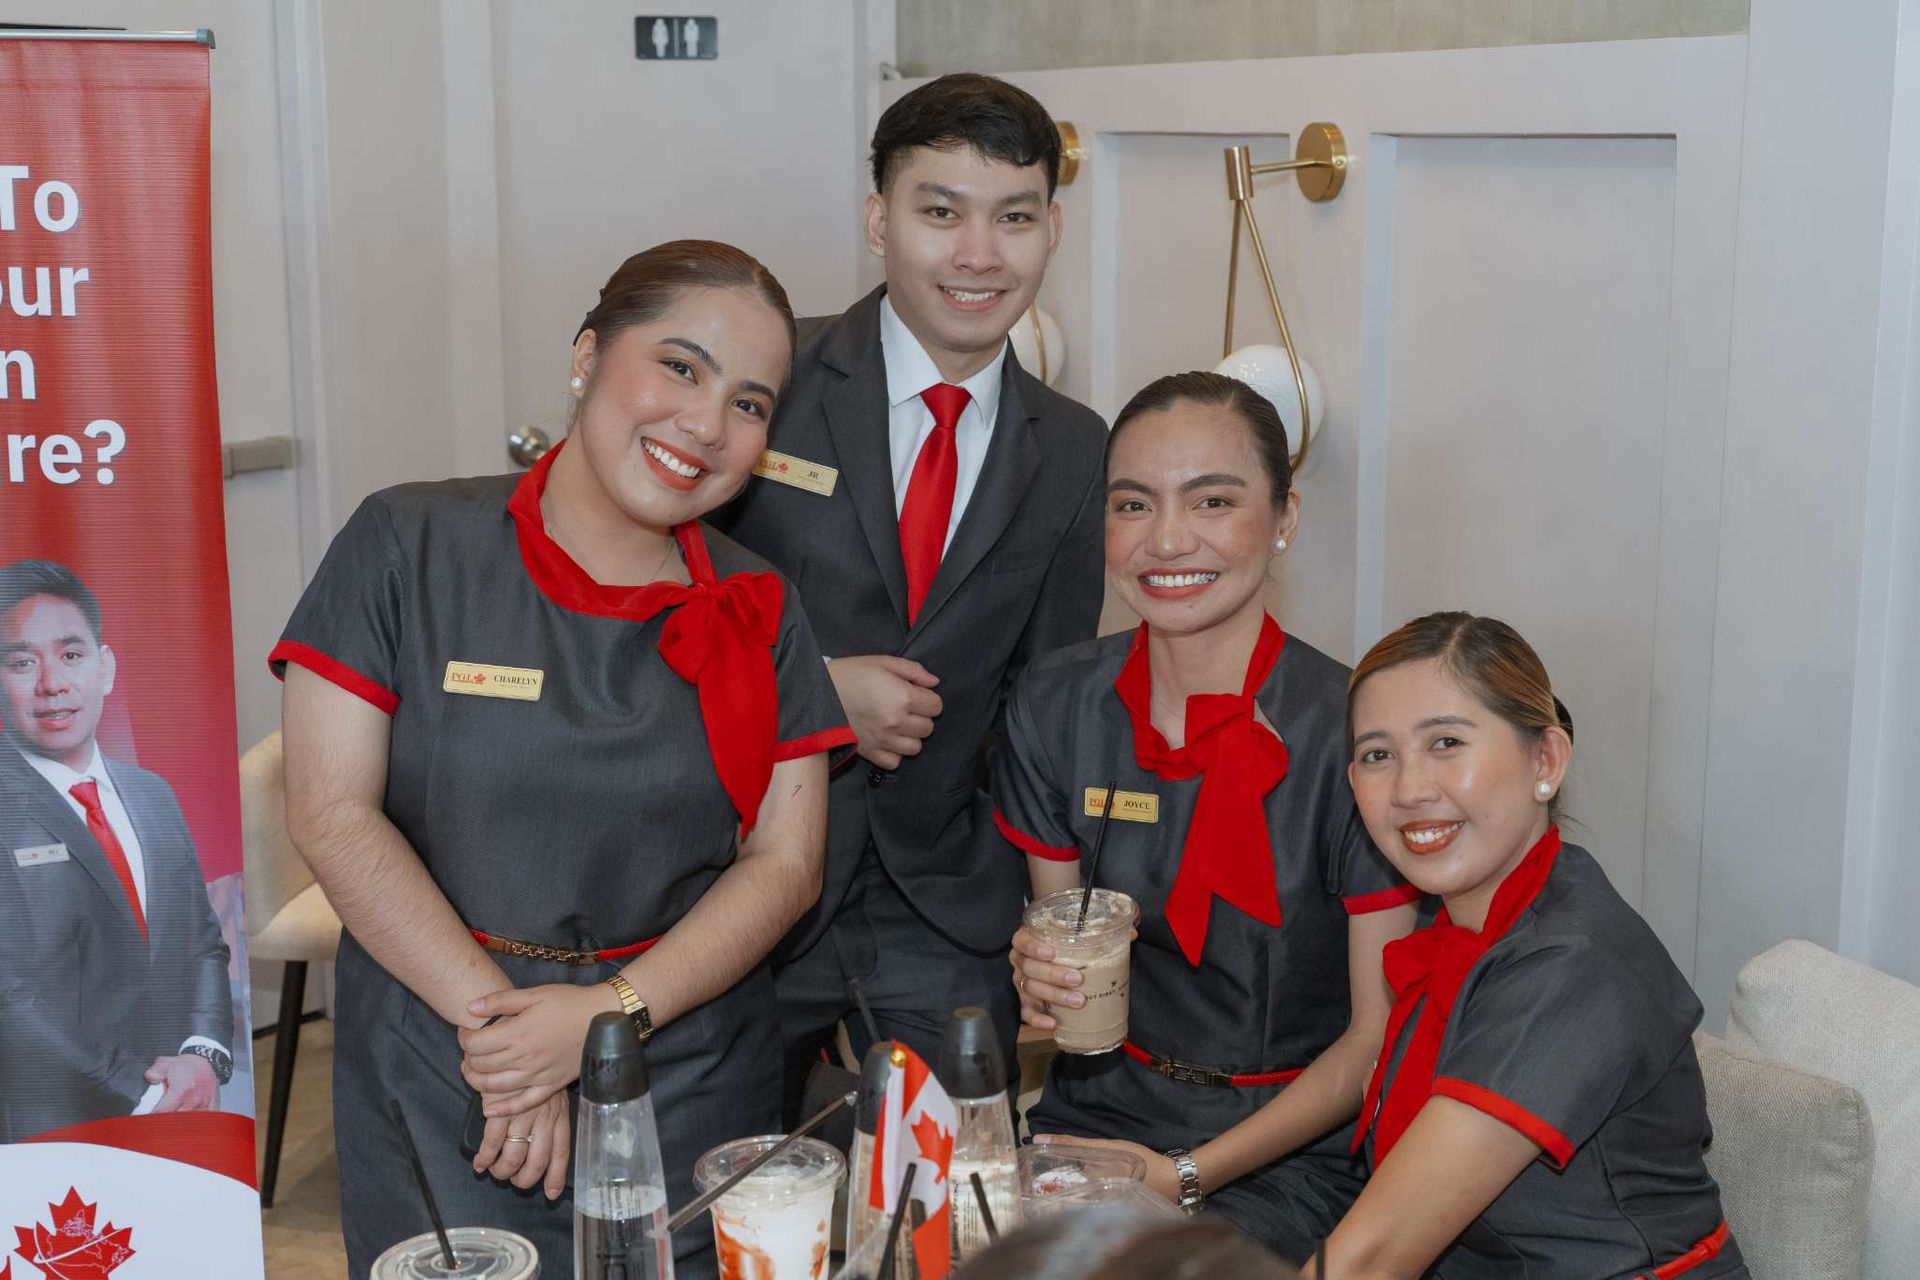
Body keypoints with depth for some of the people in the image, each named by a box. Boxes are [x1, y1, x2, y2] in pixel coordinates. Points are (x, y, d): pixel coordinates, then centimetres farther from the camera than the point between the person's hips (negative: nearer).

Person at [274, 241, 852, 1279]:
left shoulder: (757, 612, 3)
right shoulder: (408, 547, -5)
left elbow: (785, 863, -1)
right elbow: (332, 814, -9)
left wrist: (610, 1013, -15)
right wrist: (496, 1017, -14)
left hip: (691, 1071, 2)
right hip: (438, 1073, -2)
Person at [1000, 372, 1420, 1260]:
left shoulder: (1352, 733, -14)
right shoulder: (1055, 704, -1)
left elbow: (1379, 1036, -9)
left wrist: (1188, 1174, -15)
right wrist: (1043, 979, -11)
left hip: (1285, 1149, -4)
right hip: (1098, 1108, 4)